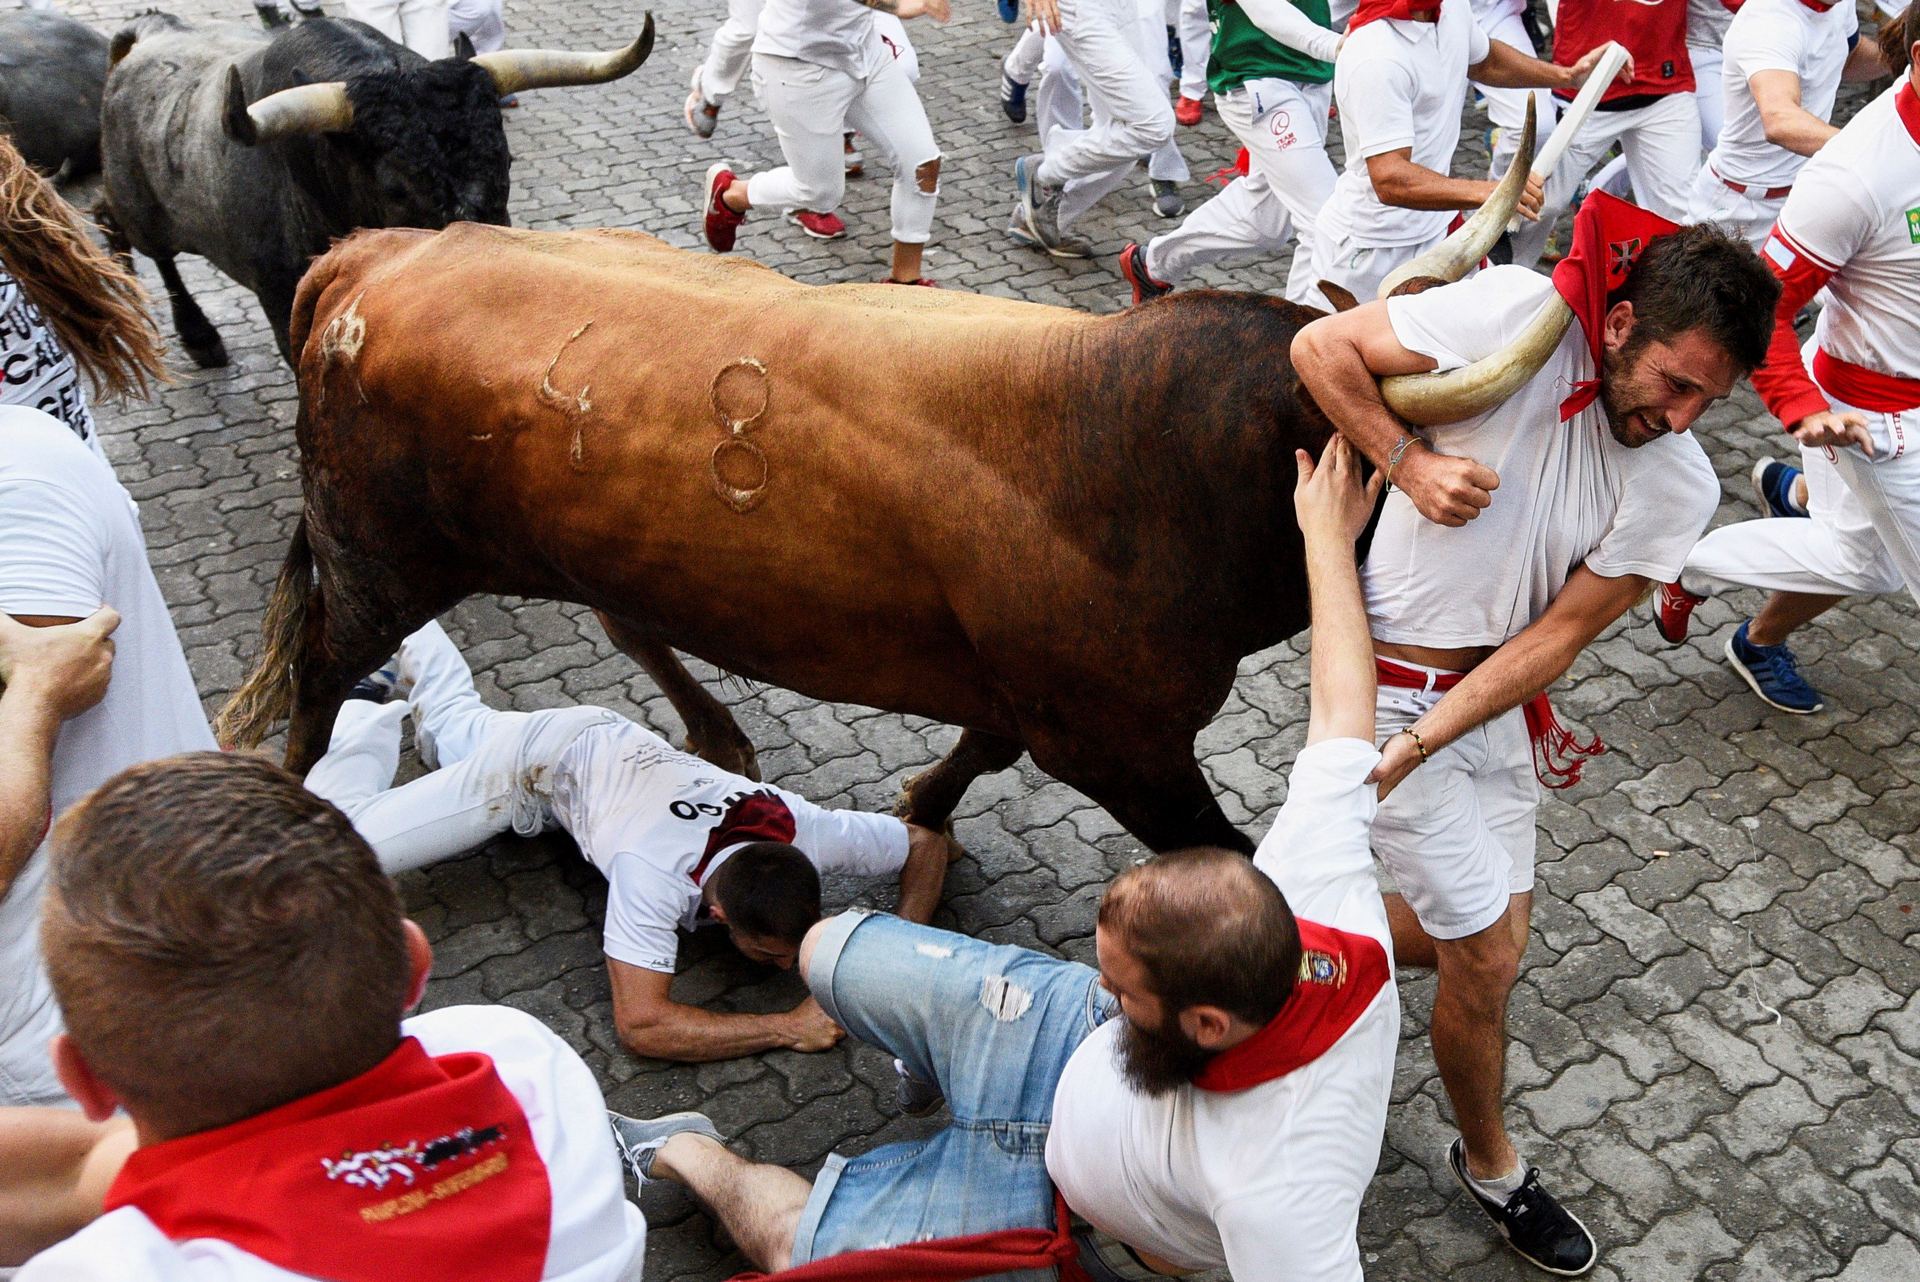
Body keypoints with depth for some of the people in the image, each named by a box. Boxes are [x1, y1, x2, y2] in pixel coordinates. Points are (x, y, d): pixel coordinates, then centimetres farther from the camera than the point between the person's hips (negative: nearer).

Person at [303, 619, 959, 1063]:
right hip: (536, 764, -5)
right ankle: (367, 711, 18)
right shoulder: (654, 875, -47)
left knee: (461, 732, 35)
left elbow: (930, 843, -20)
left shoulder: (806, 829, -35)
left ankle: (412, 645, 58)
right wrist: (787, 1027, -50)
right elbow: (640, 1025, -49)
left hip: (607, 740, 5)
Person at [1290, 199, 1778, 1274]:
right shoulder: (1520, 314, -21)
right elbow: (1322, 347, -14)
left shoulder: (1679, 489, -8)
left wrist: (1410, 751, -18)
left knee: (1477, 936, 15)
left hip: (1492, 694, 6)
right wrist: (1408, 462, -23)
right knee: (1488, 957, 2)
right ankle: (1493, 1166, 29)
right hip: (1390, 685, -6)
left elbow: (1557, 635, -11)